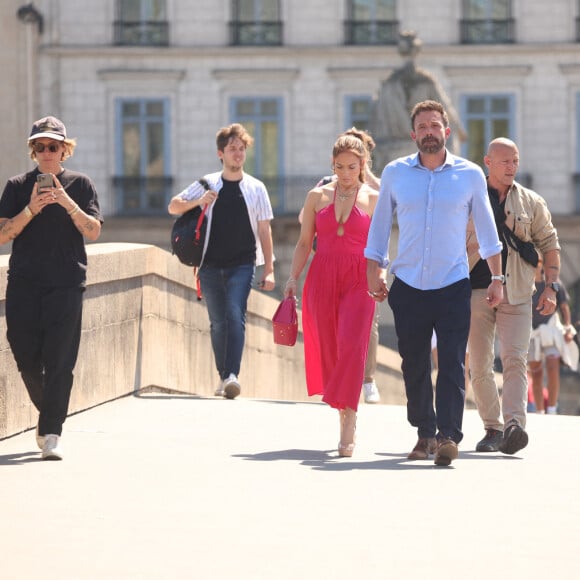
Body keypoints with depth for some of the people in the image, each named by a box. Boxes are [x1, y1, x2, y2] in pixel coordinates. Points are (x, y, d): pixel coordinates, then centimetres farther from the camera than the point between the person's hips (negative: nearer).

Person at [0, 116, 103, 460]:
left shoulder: (80, 185, 8)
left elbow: (93, 231, -3)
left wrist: (67, 202, -16)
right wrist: (31, 209, -13)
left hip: (66, 283, -2)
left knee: (59, 361, -9)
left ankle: (52, 432, -8)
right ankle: (49, 415, 26)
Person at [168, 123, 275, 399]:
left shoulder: (256, 188, 6)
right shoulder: (207, 184, 7)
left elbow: (264, 230, 6)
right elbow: (173, 207, 10)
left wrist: (269, 269, 1)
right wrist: (198, 201, -11)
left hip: (242, 265, -2)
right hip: (211, 265, 2)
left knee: (235, 316, -18)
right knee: (218, 322, 5)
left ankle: (232, 375, -27)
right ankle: (223, 376, 14)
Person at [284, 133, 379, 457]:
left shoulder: (373, 200, 6)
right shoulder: (318, 197, 11)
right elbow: (305, 242, 13)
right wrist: (293, 278, 4)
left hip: (358, 281, -3)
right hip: (322, 278, 3)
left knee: (352, 345, -17)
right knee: (329, 349, 2)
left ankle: (347, 426, -17)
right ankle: (347, 419, 16)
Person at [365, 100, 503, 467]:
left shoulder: (470, 175, 3)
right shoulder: (395, 174, 6)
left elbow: (487, 228, 10)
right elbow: (380, 225, 12)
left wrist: (497, 277, 9)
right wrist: (374, 272, 7)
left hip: (453, 285, -2)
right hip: (408, 288, 2)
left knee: (452, 364, -11)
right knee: (414, 366, 6)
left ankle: (449, 436, -16)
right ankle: (425, 433, 17)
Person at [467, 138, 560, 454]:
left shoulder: (531, 202, 10)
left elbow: (550, 244, 12)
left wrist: (551, 287, 2)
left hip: (516, 293, -1)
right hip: (477, 292, 1)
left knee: (515, 359, -16)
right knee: (479, 365, 2)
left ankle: (514, 425, -28)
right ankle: (492, 428, 13)